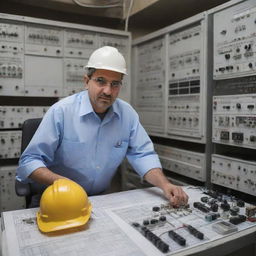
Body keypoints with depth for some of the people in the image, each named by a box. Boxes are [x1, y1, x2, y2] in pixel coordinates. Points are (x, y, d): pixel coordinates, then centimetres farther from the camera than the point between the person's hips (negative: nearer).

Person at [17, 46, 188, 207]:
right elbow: (29, 161, -12)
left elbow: (143, 154, 0)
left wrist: (165, 184, -18)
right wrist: (60, 182, -30)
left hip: (102, 198, 4)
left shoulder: (127, 113, -2)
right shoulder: (61, 111, -13)